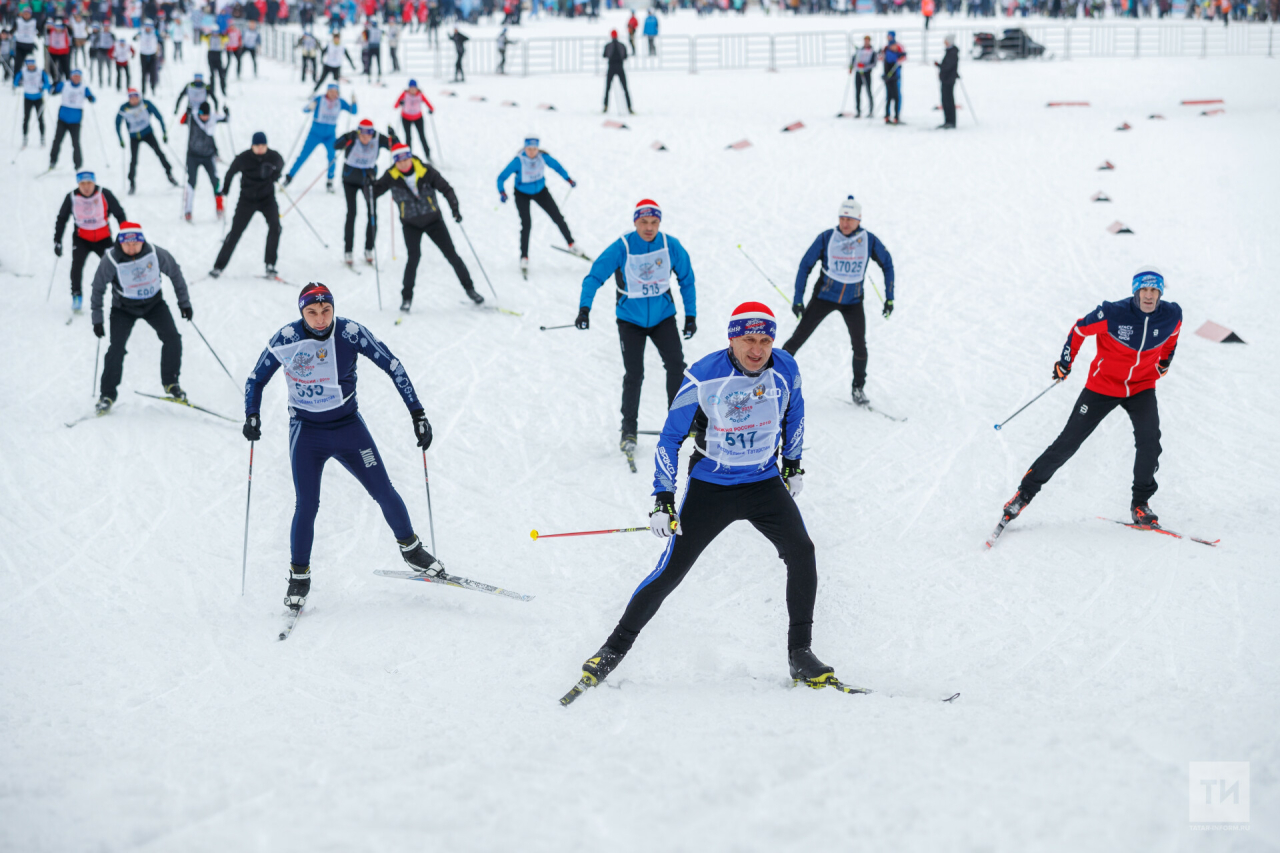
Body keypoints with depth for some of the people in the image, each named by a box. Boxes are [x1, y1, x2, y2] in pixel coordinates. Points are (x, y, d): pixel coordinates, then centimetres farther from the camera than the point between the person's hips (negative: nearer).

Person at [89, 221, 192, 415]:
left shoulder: (155, 253, -19)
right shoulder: (111, 260, -24)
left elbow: (175, 273, -1)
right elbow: (98, 288, -9)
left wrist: (184, 302, 4)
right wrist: (97, 319, -8)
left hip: (154, 303, 2)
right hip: (124, 307, -2)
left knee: (172, 339, -13)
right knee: (116, 348, -14)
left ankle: (170, 383, 8)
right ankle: (107, 395, 1)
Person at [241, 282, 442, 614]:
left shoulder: (350, 332, -14)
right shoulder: (286, 339, -13)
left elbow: (393, 366, -6)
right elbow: (256, 379, 0)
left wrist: (417, 412, -8)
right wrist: (252, 416, -16)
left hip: (348, 427, 1)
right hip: (306, 432, -1)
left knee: (384, 492, 2)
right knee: (306, 505, -10)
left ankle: (410, 548, 27)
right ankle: (299, 577, 8)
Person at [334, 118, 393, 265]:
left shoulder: (378, 138, -14)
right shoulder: (352, 138, -21)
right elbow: (336, 145, -35)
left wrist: (392, 138, -33)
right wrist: (347, 138, -54)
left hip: (369, 178, 2)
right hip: (350, 179, -2)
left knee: (372, 214, -4)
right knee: (351, 214, -8)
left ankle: (369, 250, 10)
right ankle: (347, 251, 0)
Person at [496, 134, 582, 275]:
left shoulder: (543, 156, -21)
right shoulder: (518, 161, -30)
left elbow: (556, 165, 0)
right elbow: (502, 178, -28)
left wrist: (569, 179, 6)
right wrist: (502, 192, -45)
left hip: (540, 191, 3)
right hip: (522, 194, -3)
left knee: (557, 217, 6)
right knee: (526, 223, -17)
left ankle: (571, 244, 27)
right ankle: (524, 258, -9)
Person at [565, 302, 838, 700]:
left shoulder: (785, 368, -10)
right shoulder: (704, 377, -20)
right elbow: (671, 437, -11)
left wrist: (793, 464, 20)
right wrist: (663, 500, -14)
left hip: (765, 483, 3)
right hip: (710, 486, -3)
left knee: (801, 552, -17)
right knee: (670, 572, -4)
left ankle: (800, 655, -4)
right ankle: (614, 649, 12)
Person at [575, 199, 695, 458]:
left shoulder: (671, 246, -9)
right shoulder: (622, 248, -17)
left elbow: (687, 279, 5)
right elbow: (595, 276, -17)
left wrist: (691, 315, 4)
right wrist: (584, 308, -30)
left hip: (663, 316, 2)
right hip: (631, 319, -2)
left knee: (676, 364, -13)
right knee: (634, 374, -5)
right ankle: (629, 430, 10)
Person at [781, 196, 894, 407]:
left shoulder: (869, 240, -10)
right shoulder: (827, 238, -14)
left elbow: (887, 265, 6)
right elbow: (805, 265, -6)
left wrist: (889, 298, 3)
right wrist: (798, 299, -9)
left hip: (853, 300, 1)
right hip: (824, 295, -1)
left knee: (859, 345, -6)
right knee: (799, 337, -4)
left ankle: (858, 388, 13)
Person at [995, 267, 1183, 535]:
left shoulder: (1172, 315, -14)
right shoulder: (1113, 314, -25)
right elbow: (1080, 330, -8)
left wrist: (1164, 362, 23)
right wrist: (1065, 363, -1)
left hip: (1141, 387, 2)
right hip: (1104, 385, -2)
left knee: (1149, 439, -20)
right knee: (1068, 442, 0)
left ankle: (1140, 504, -3)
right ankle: (1025, 492, 11)